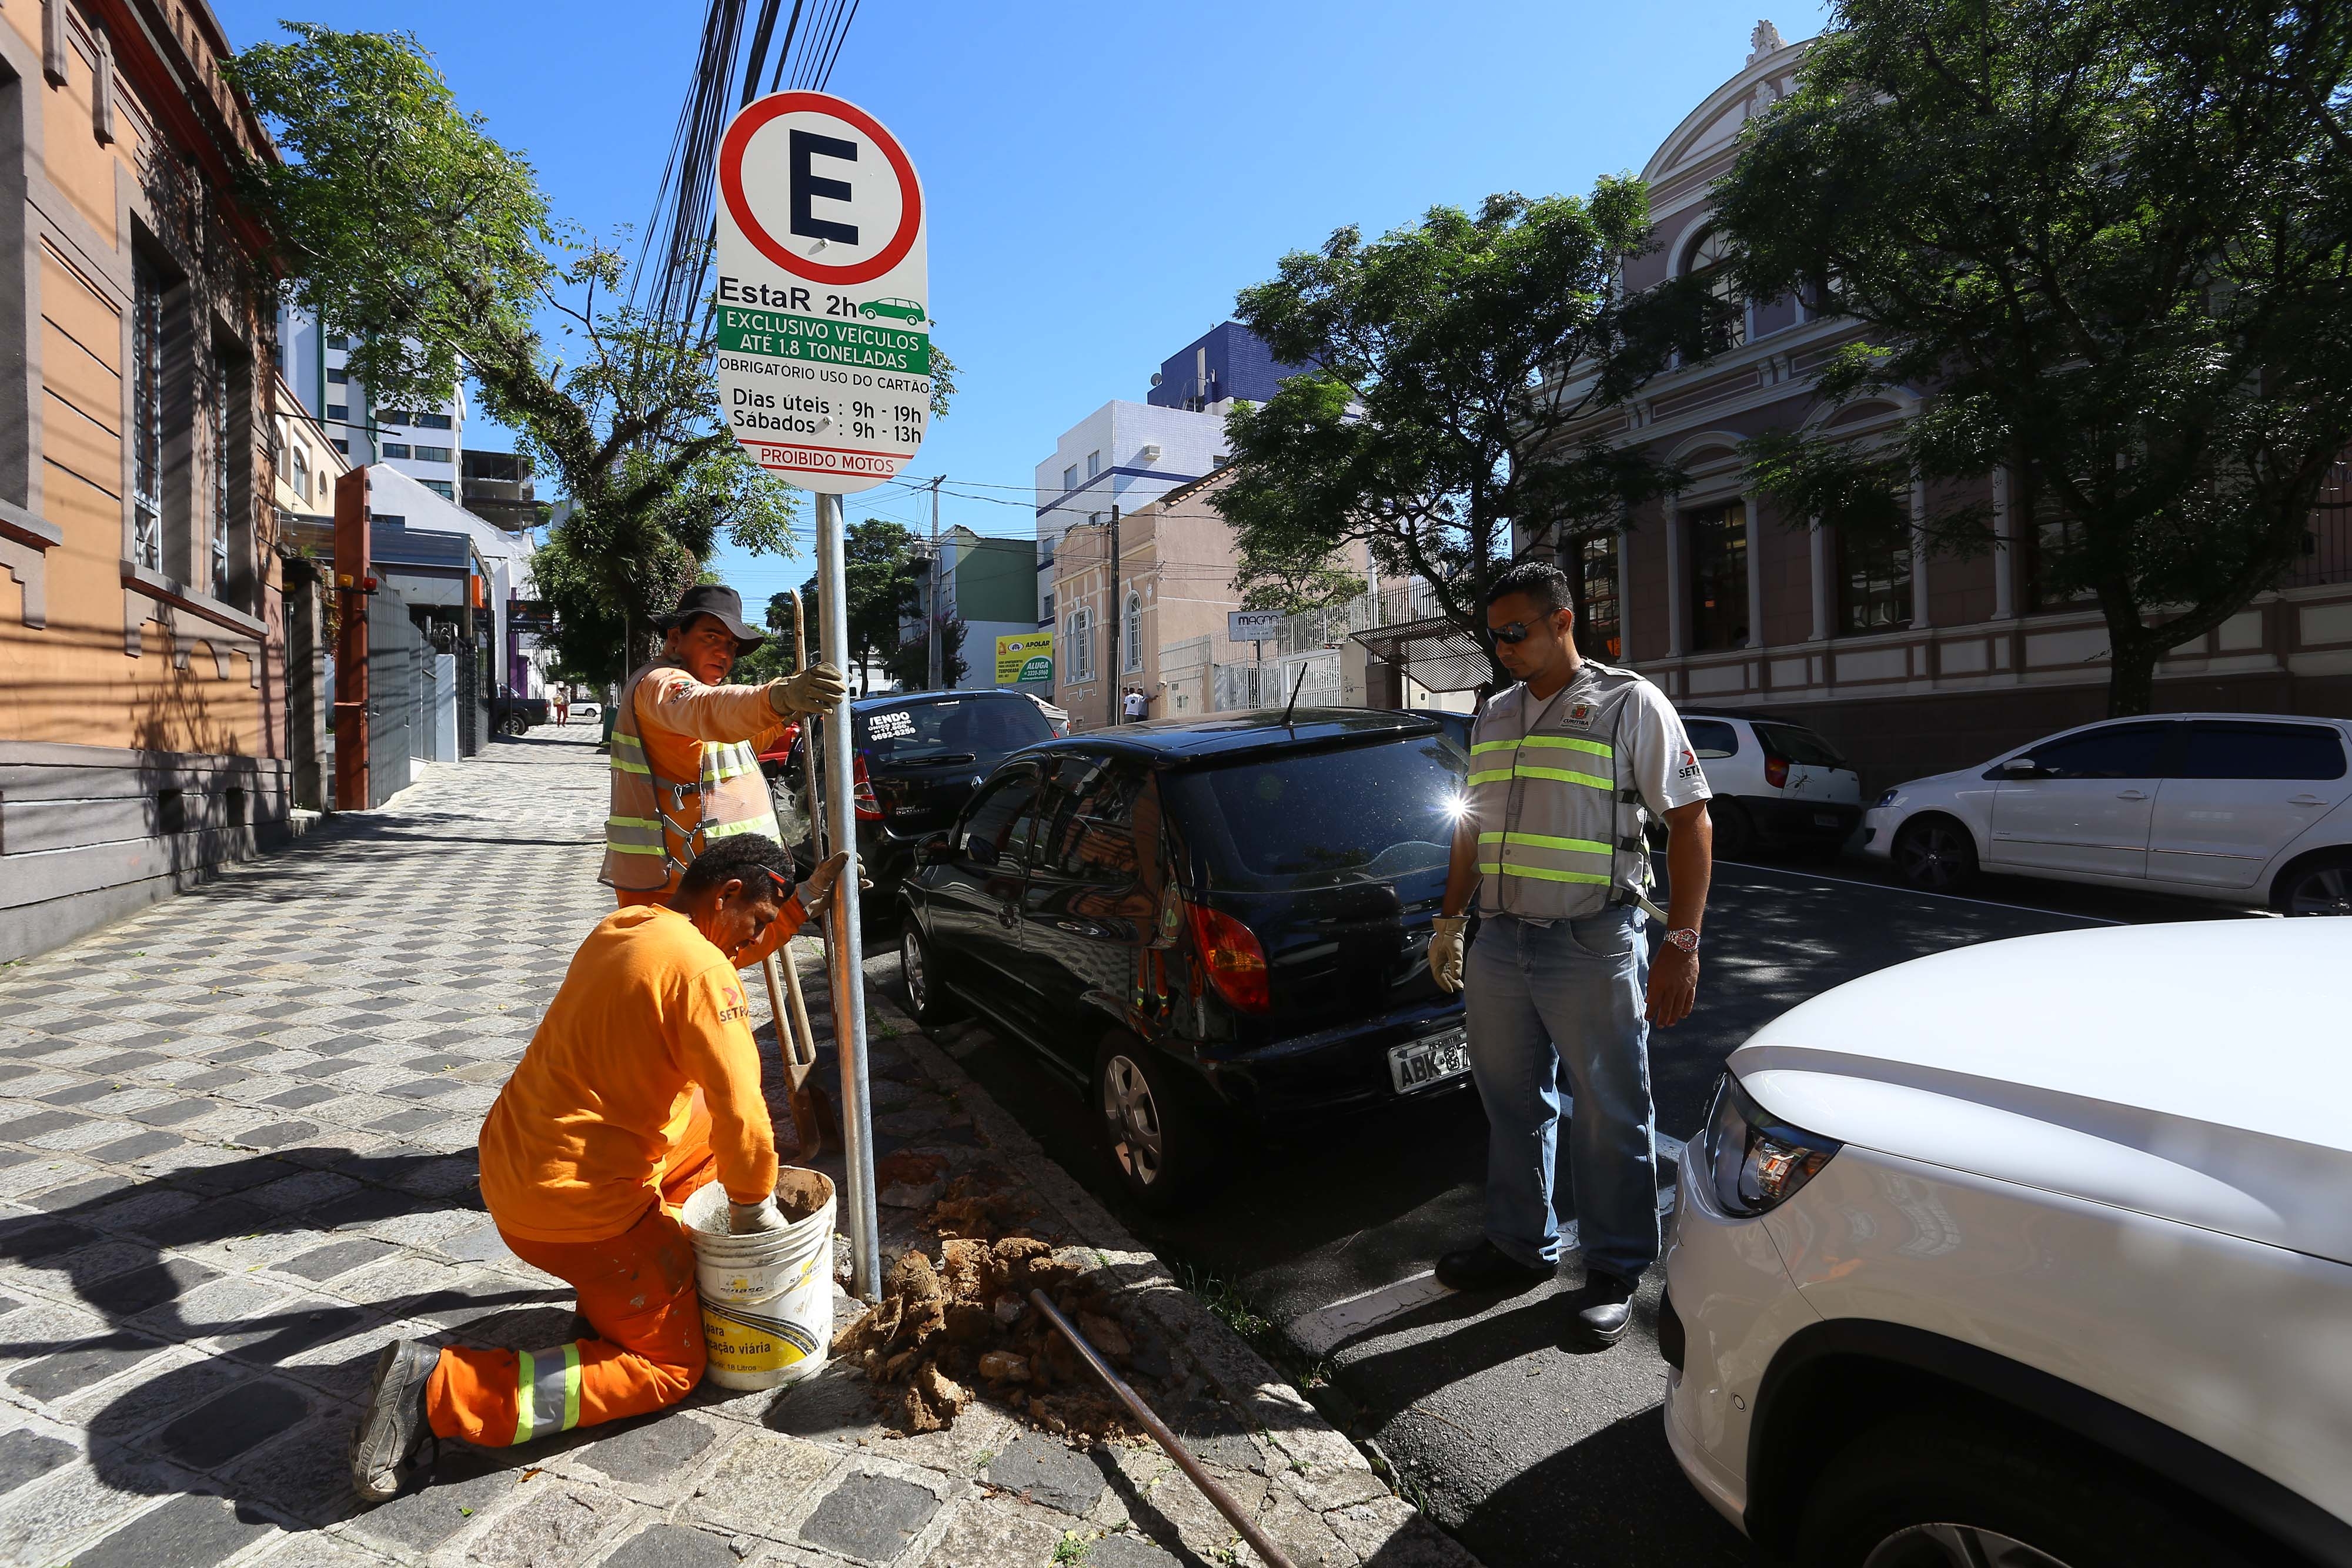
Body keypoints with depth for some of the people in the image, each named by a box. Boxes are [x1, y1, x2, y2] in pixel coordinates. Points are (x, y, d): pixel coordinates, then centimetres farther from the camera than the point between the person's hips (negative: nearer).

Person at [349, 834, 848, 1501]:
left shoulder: (625, 925, 4)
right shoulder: (699, 969, -23)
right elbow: (744, 1118, -25)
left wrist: (803, 901, 21)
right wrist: (756, 1215, -8)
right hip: (574, 1202, -9)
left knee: (705, 1119, 23)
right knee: (670, 1368, 5)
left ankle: (616, 1285, 26)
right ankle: (440, 1388, -4)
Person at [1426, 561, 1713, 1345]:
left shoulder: (1630, 704, -5)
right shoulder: (1495, 716, 13)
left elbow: (1690, 821, -9)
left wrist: (1681, 942, -15)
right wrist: (1451, 919, 17)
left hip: (1593, 949, -6)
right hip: (1498, 945, 6)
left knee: (1610, 1117, 6)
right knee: (1513, 1105, 16)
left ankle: (1615, 1272, 24)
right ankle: (1521, 1245, 33)